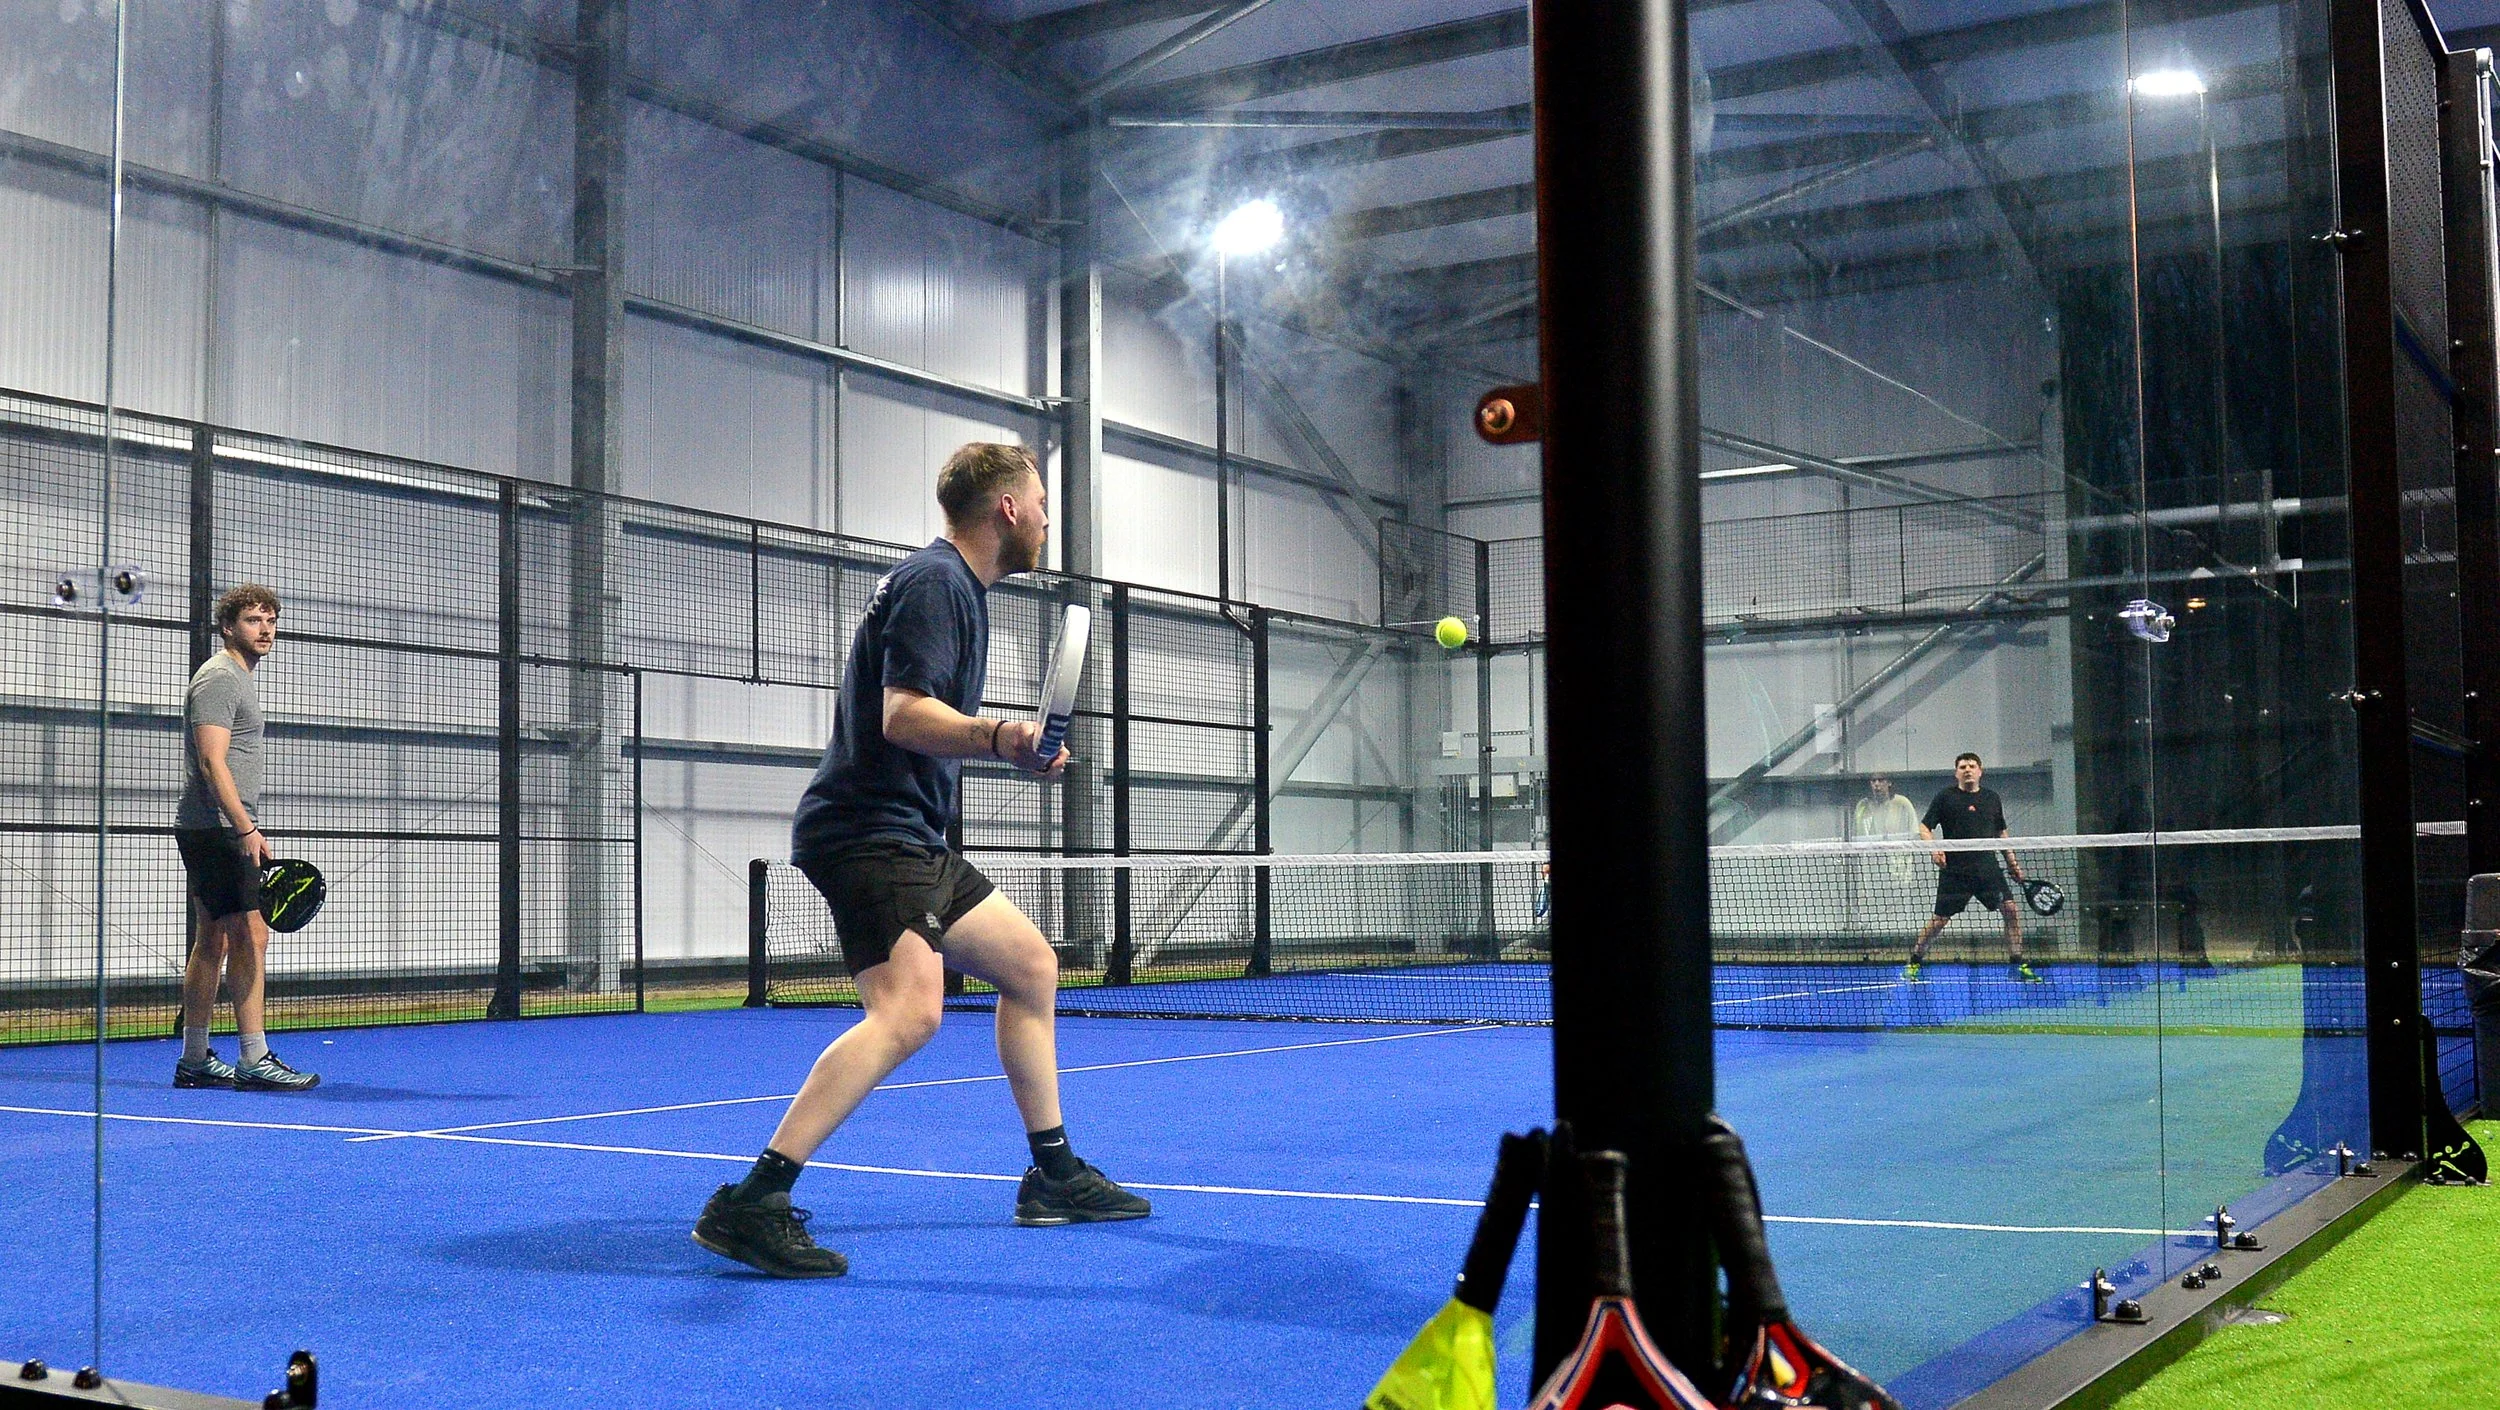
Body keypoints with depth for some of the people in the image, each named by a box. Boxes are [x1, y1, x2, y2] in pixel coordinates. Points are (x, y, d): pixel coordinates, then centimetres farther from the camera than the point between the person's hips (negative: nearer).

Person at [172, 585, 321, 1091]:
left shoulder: (240, 678, 21)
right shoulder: (219, 678, -10)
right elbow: (212, 762, -19)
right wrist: (246, 828, -26)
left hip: (222, 833, 11)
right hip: (216, 828, -11)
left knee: (214, 941, 11)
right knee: (250, 935, -14)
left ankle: (194, 1061, 16)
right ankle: (254, 1061, -14)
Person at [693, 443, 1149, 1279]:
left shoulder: (954, 586, 20)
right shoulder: (934, 582, -11)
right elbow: (902, 715, -25)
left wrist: (1013, 749, 41)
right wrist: (993, 737, -40)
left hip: (909, 838, 11)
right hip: (868, 830, -11)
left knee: (1031, 965, 17)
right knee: (909, 1011, -27)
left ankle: (1053, 1177, 27)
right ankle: (750, 1204, -28)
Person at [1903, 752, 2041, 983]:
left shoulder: (1992, 798, 12)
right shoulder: (1945, 798, 1)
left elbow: (2001, 833, 21)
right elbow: (1924, 828, 1)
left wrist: (2013, 864, 17)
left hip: (1987, 868, 3)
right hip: (1954, 870, -3)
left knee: (2011, 910, -9)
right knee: (1939, 919, -1)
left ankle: (2018, 965, 2)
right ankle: (1914, 962, 16)